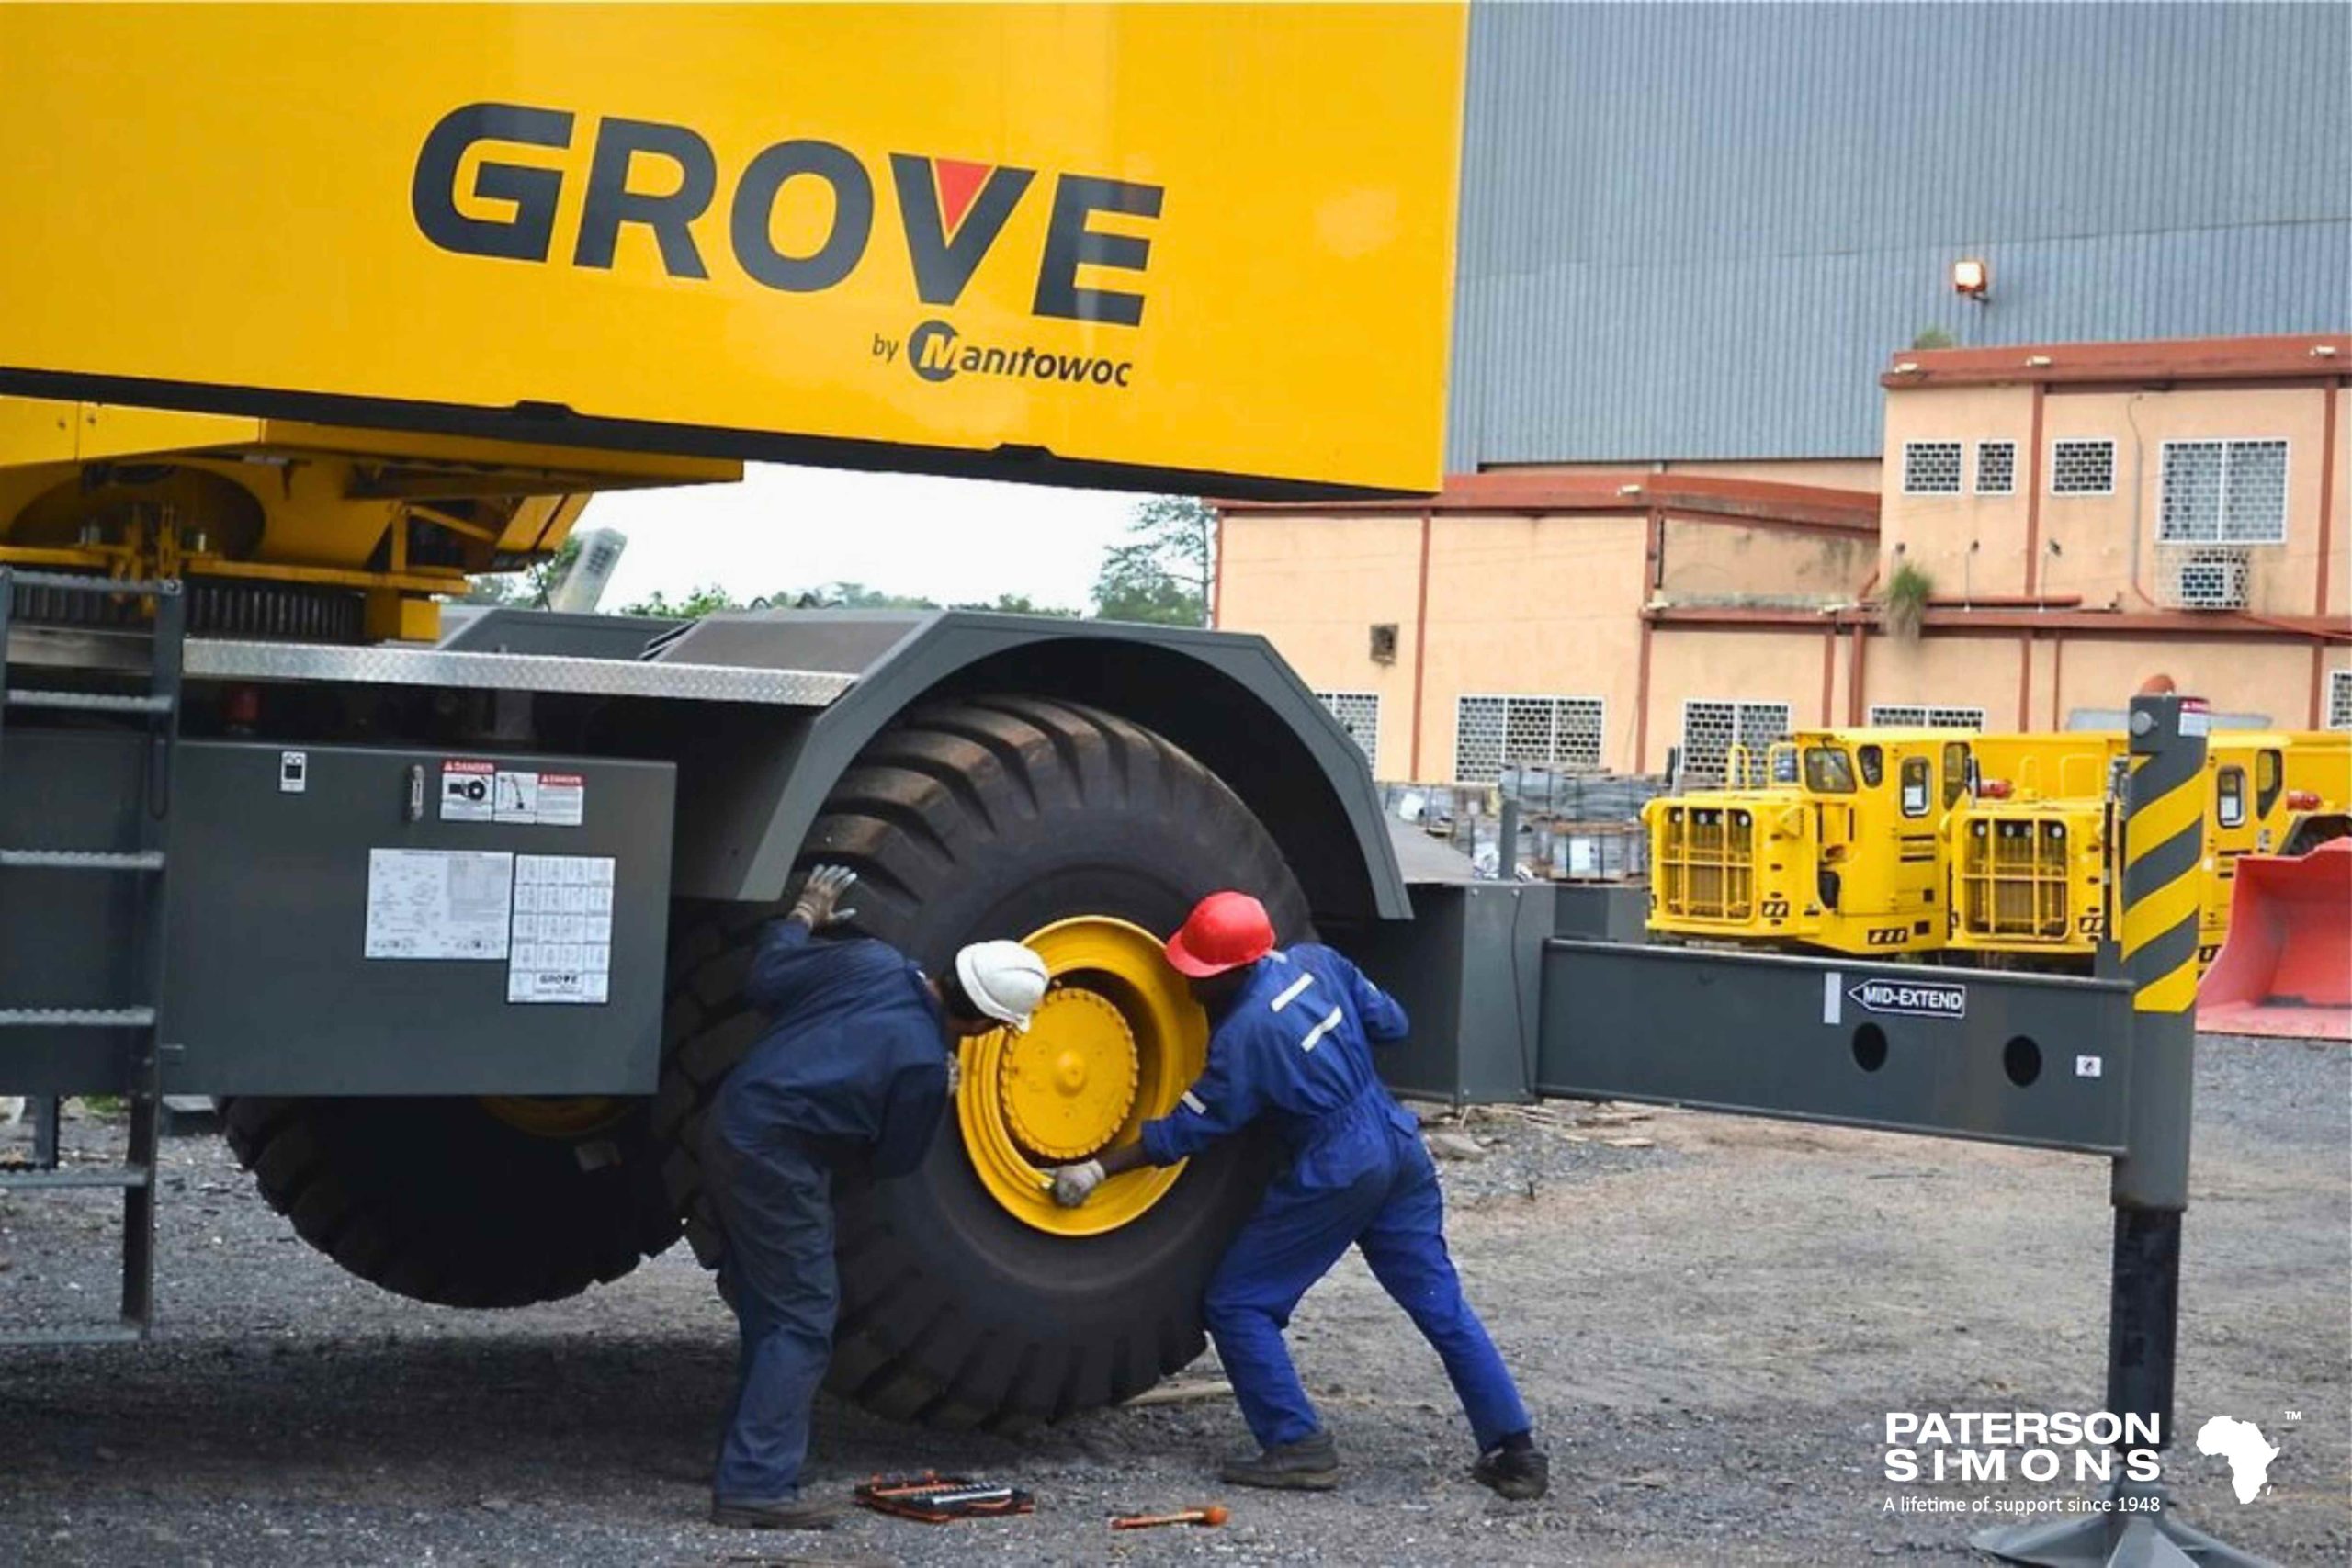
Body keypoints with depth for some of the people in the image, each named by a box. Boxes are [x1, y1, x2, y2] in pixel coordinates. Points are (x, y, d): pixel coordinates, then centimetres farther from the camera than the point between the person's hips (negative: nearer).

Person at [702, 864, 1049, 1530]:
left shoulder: (871, 962, -1)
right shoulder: (925, 1064, -15)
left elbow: (765, 983, 8)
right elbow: (893, 1161, 0)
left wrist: (802, 917, 22)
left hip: (730, 1126, 9)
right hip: (777, 1162, -9)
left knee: (772, 1313, 17)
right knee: (801, 1323, -2)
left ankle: (748, 1465, 24)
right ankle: (755, 1487, -7)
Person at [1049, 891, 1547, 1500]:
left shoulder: (1244, 1034, -18)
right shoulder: (1316, 963, 1)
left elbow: (1186, 1131, -11)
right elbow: (1389, 1022, 12)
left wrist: (1099, 1170, -6)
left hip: (1332, 1175, -8)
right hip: (1401, 1151, 8)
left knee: (1236, 1304, 4)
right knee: (1441, 1303, 12)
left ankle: (1298, 1447, 1)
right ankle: (1514, 1451, 11)